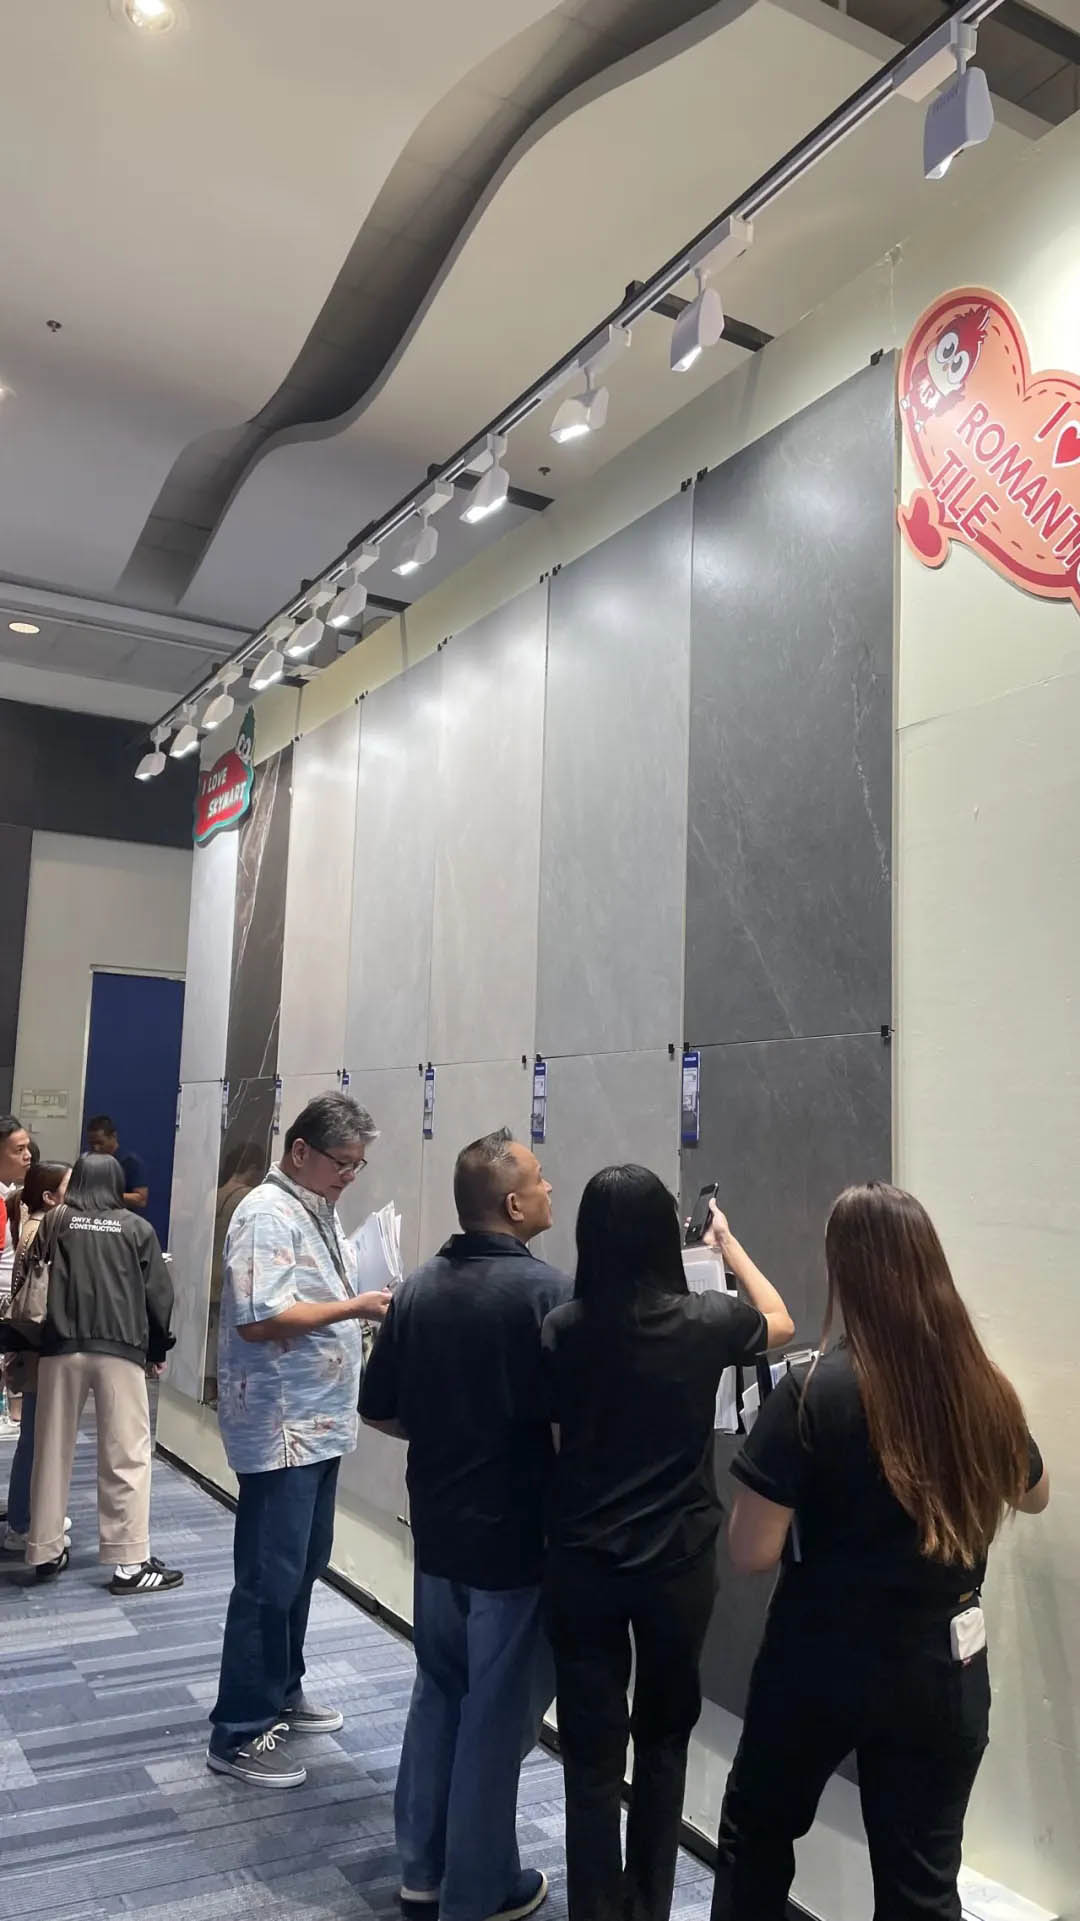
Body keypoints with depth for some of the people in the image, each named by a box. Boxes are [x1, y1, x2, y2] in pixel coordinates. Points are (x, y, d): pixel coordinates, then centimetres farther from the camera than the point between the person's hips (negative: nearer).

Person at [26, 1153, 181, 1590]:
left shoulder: (56, 1222, 9)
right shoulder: (136, 1228, 7)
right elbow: (159, 1293, 7)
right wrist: (158, 1347, 20)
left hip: (61, 1346, 2)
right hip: (119, 1348, -2)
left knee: (53, 1450, 13)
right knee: (127, 1454, 2)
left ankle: (47, 1552, 22)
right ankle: (131, 1562, 2)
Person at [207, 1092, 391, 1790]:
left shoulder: (321, 1212, 12)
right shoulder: (268, 1215, -19)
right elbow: (259, 1319, -27)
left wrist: (370, 1305, 3)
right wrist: (355, 1307, -24)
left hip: (320, 1422, 10)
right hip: (280, 1426, -10)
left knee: (305, 1565, 19)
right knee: (271, 1580, -1)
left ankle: (282, 1693, 34)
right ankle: (240, 1733, 11)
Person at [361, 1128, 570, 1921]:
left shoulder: (419, 1289, 0)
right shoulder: (546, 1290, -21)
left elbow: (379, 1409, 6)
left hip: (437, 1527, 6)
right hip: (517, 1535, -6)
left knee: (439, 1690, 21)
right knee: (498, 1710, 10)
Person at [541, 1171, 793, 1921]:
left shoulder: (561, 1329, -10)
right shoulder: (703, 1322, -13)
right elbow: (781, 1323, 9)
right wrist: (728, 1242, 19)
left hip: (582, 1563, 0)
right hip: (677, 1562, 0)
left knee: (591, 1750, 12)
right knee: (663, 1739, 20)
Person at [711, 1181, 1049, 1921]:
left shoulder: (813, 1392, -21)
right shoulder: (987, 1391, -7)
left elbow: (751, 1551, -18)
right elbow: (1035, 1495, 14)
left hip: (821, 1664, -3)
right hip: (943, 1670, 3)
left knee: (756, 1834, 22)